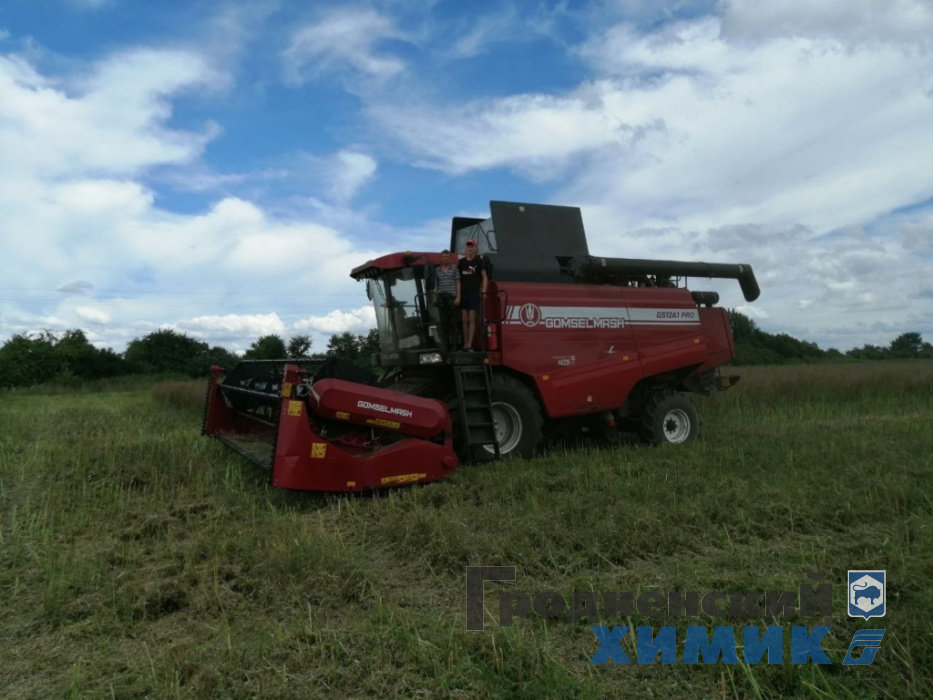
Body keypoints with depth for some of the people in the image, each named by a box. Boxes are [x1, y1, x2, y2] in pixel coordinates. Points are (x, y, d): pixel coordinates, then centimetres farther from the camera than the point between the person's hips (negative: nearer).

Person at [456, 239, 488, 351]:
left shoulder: (478, 261, 2)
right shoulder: (461, 262, 8)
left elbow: (485, 277, 1)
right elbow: (458, 279, 5)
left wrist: (483, 291, -12)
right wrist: (458, 295, -2)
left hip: (474, 293, -3)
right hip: (463, 293, 3)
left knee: (472, 320, -5)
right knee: (464, 320, 5)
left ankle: (469, 345, -7)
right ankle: (465, 344, 10)